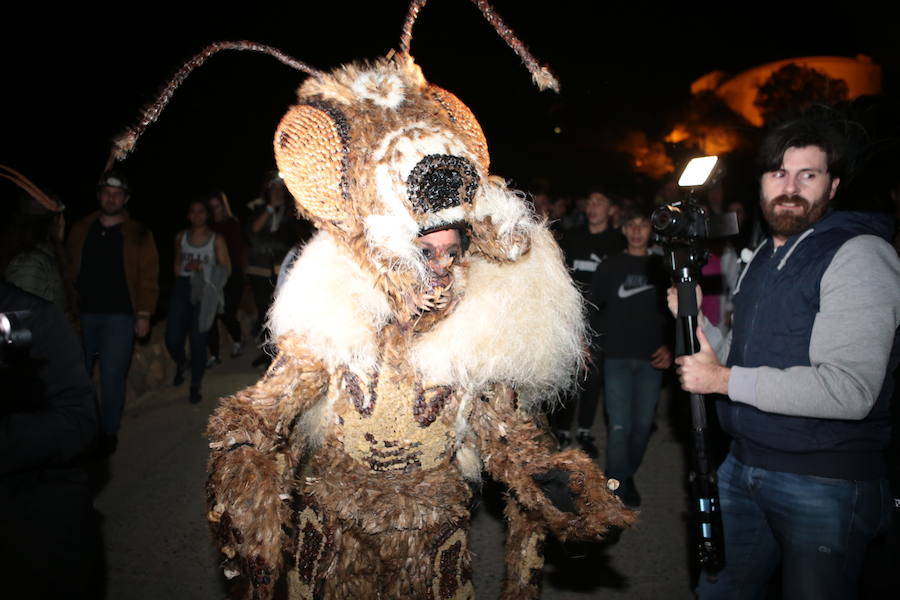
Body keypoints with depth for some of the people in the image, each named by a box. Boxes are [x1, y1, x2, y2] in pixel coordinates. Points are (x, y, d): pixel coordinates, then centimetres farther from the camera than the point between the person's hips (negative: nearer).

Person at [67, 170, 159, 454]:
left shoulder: (138, 235, 1)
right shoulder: (80, 230, 10)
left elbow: (149, 278, -2)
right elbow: (69, 270, 9)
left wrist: (144, 314, -8)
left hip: (119, 316, -3)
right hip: (83, 314, 3)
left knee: (112, 376, 0)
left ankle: (109, 431, 16)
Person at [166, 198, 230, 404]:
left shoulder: (216, 240, 2)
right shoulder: (181, 237, 12)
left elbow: (225, 269, 0)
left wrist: (202, 268, -14)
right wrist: (186, 267, 5)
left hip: (204, 292, -3)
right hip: (182, 288, 3)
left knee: (198, 341, -4)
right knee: (172, 339, -1)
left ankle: (195, 386, 12)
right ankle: (181, 364, 35)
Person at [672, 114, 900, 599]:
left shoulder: (859, 255, -15)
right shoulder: (763, 258, 13)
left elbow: (850, 390, -26)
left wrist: (724, 380, -19)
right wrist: (696, 322, 1)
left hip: (823, 485, -8)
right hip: (743, 468, 8)